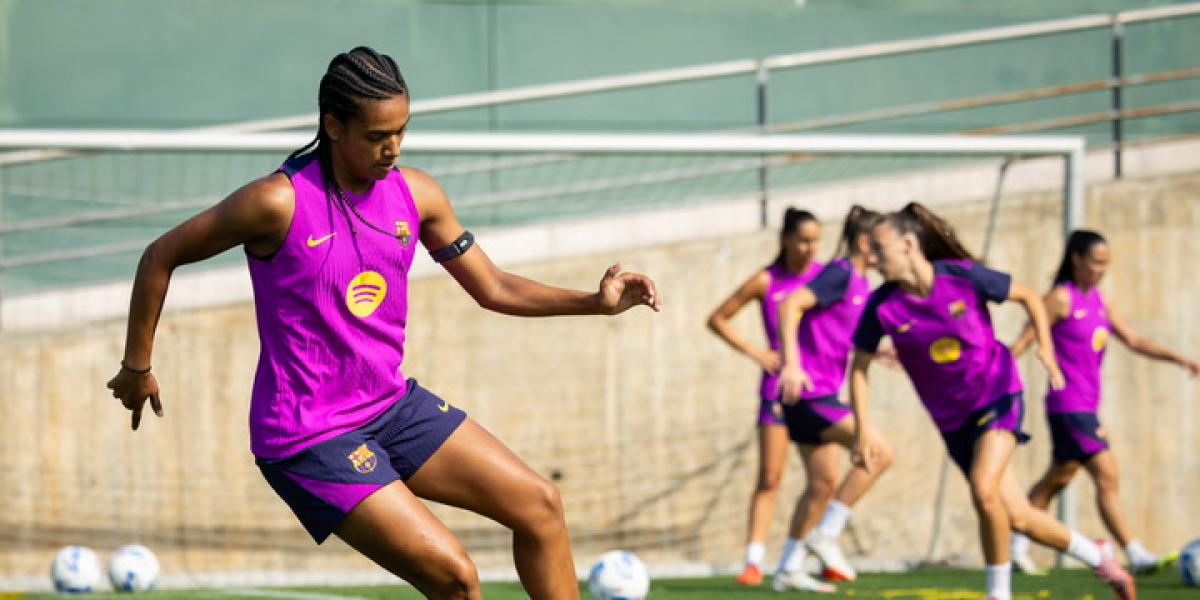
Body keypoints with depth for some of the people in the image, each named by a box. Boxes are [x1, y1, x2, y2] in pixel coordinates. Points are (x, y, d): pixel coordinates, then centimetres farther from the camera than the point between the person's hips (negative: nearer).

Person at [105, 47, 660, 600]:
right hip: (308, 440, -7)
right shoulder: (279, 202, -20)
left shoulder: (416, 194, 0)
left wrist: (595, 301, -4)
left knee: (540, 506, 4)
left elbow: (493, 288, 9)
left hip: (393, 405, 7)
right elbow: (161, 257, -8)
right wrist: (136, 368, -2)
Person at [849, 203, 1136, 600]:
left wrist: (1046, 348, -12)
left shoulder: (964, 277, -17)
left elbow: (1028, 297, -1)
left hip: (998, 396, -3)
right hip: (953, 417, 3)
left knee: (983, 490, -26)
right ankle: (1097, 559, 28)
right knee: (1017, 518, 5)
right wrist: (863, 430, -7)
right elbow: (859, 367, 0)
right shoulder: (883, 306, -12)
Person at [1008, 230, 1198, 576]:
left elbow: (1133, 341, 14)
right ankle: (1136, 556, -18)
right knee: (1107, 478, -14)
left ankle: (1018, 546, 27)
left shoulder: (1099, 301, 14)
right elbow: (1023, 343, -11)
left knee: (1058, 478, 16)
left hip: (1087, 406, 9)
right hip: (1068, 404, -9)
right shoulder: (1061, 298, -9)